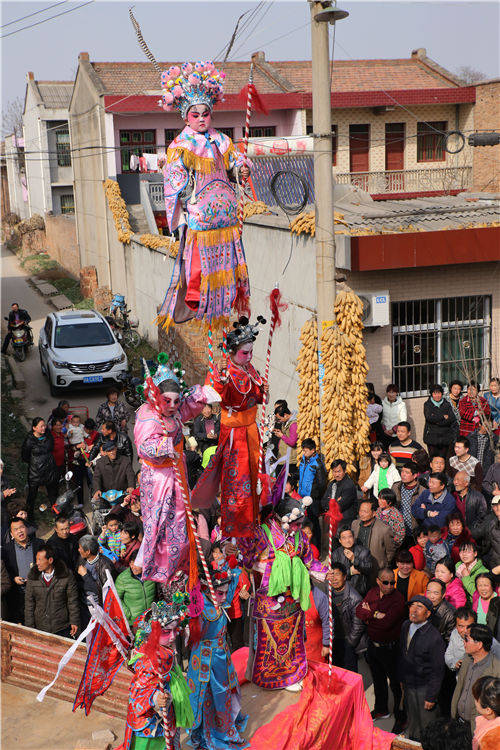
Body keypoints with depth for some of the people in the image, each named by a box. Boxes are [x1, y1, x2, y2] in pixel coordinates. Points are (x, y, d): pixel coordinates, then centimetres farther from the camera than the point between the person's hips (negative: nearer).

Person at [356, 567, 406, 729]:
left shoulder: (398, 599, -21)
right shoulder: (373, 592, 0)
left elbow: (385, 623, -29)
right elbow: (359, 610, -6)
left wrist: (369, 613, -14)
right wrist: (375, 615, -22)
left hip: (389, 648, -6)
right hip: (373, 645, 6)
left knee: (395, 683, 7)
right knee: (378, 679, 24)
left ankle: (400, 717, 23)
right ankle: (381, 709, 43)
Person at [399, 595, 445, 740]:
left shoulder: (434, 637, -25)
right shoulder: (405, 626, -4)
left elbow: (438, 671, -19)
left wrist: (431, 697, -16)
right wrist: (402, 678, 16)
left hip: (424, 687, -6)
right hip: (408, 683, 6)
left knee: (425, 725, 10)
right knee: (412, 718, 26)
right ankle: (411, 739, 47)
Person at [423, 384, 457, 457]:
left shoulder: (447, 404, 9)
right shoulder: (427, 404, 4)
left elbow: (452, 419, -4)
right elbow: (429, 417, -13)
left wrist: (437, 421, -11)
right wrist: (443, 417, -8)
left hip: (445, 437, 1)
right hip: (432, 437, -1)